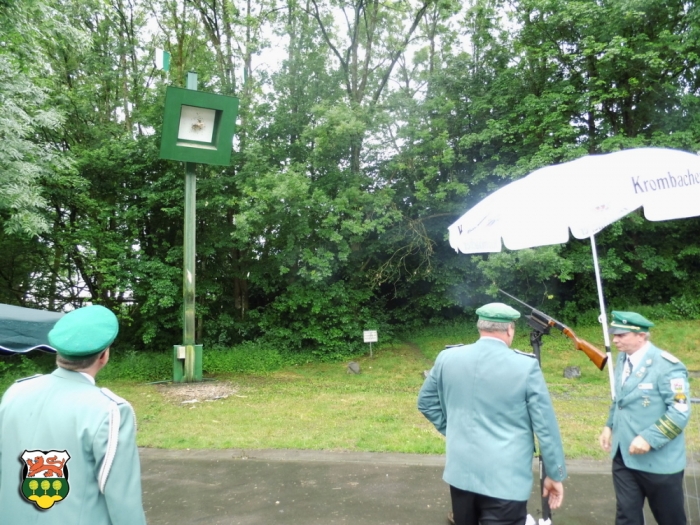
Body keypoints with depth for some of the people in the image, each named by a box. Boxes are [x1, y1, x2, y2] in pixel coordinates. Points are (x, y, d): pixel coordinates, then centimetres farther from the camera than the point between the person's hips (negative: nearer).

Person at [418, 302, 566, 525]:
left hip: (460, 472, 4)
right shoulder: (526, 366, -13)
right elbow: (546, 427, -7)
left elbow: (425, 402, 10)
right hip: (505, 480, -4)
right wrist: (555, 474, 4)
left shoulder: (447, 358, -2)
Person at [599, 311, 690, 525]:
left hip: (658, 460, -6)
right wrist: (609, 425, 7)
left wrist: (649, 438, -25)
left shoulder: (666, 366, -18)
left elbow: (680, 411, -19)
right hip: (623, 455, 6)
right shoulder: (623, 358, 5)